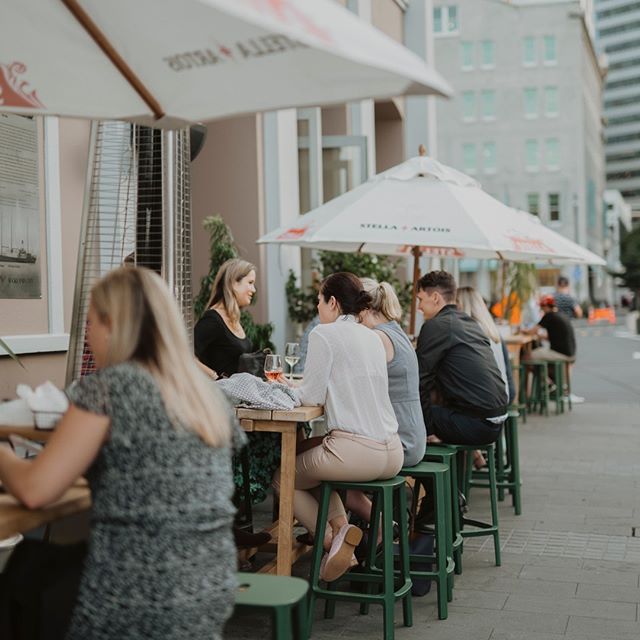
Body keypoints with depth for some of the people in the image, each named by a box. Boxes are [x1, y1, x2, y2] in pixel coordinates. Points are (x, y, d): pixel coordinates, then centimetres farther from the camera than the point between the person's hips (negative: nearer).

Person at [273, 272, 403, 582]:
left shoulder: (324, 333, -6)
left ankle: (332, 537, 3)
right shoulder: (372, 337, 15)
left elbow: (312, 396, -6)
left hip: (357, 451, -7)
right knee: (306, 452, 32)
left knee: (283, 478, 19)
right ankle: (340, 524, 16)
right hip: (392, 453, 8)